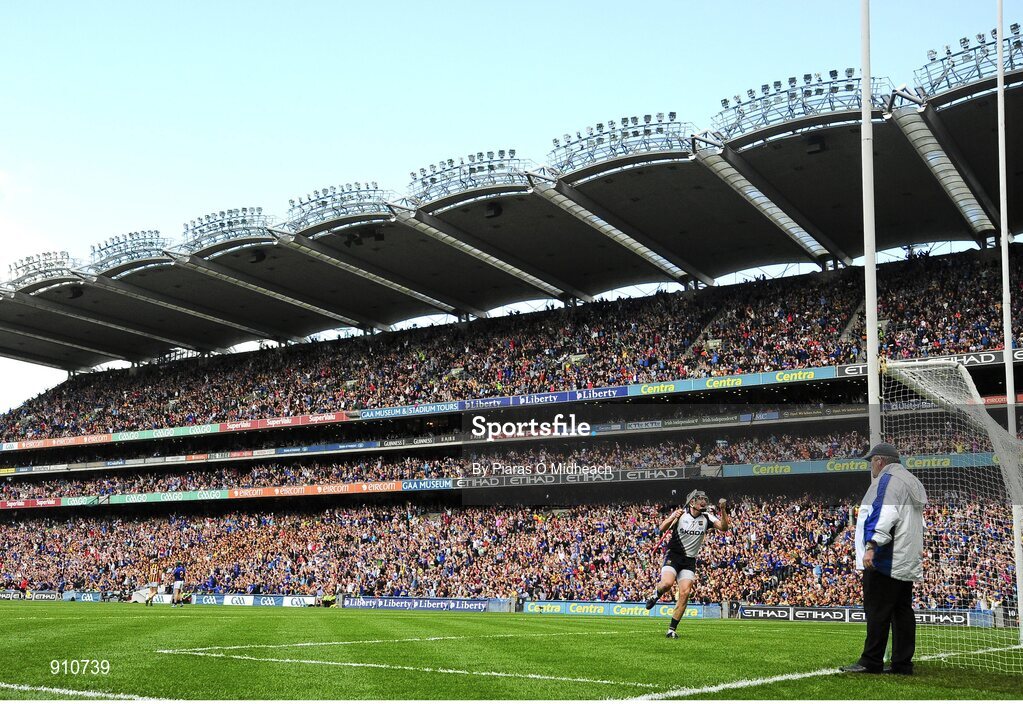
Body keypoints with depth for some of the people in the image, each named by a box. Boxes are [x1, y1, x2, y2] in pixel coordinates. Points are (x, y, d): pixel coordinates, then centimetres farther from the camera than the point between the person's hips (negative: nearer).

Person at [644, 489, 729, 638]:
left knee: (685, 593, -9)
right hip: (673, 555, -3)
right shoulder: (681, 514, -7)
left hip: (690, 560, 3)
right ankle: (655, 595, 9)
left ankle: (672, 629, 0)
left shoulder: (707, 518, 2)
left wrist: (723, 510, -24)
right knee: (667, 583, -28)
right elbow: (662, 528, -16)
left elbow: (723, 527, -10)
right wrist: (673, 517, -34)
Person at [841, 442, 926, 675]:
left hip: (885, 559, -10)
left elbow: (884, 515, -22)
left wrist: (871, 547, -28)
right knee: (902, 610, 8)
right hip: (907, 561, 10)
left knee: (877, 611, -8)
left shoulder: (886, 480, -8)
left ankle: (871, 662, -7)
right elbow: (916, 522, 25)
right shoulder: (911, 482, 23)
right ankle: (902, 663, 8)